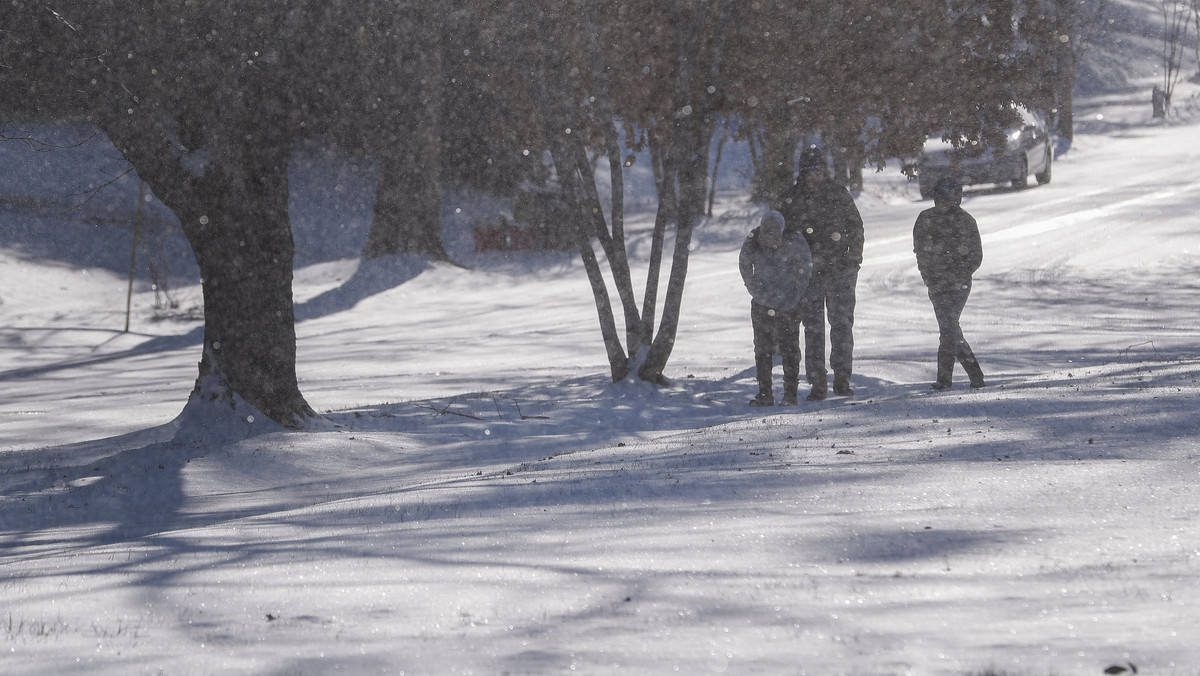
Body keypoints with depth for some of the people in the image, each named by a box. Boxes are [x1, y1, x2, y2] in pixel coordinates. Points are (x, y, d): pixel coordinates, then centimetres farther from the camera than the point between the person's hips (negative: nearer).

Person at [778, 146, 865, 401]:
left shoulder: (839, 194, 6)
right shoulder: (791, 199, 4)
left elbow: (856, 226, 12)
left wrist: (854, 256, 3)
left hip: (840, 270, 0)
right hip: (807, 272, 0)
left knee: (842, 323, -2)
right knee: (813, 327, 2)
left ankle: (842, 379, 6)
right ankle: (817, 382, 6)